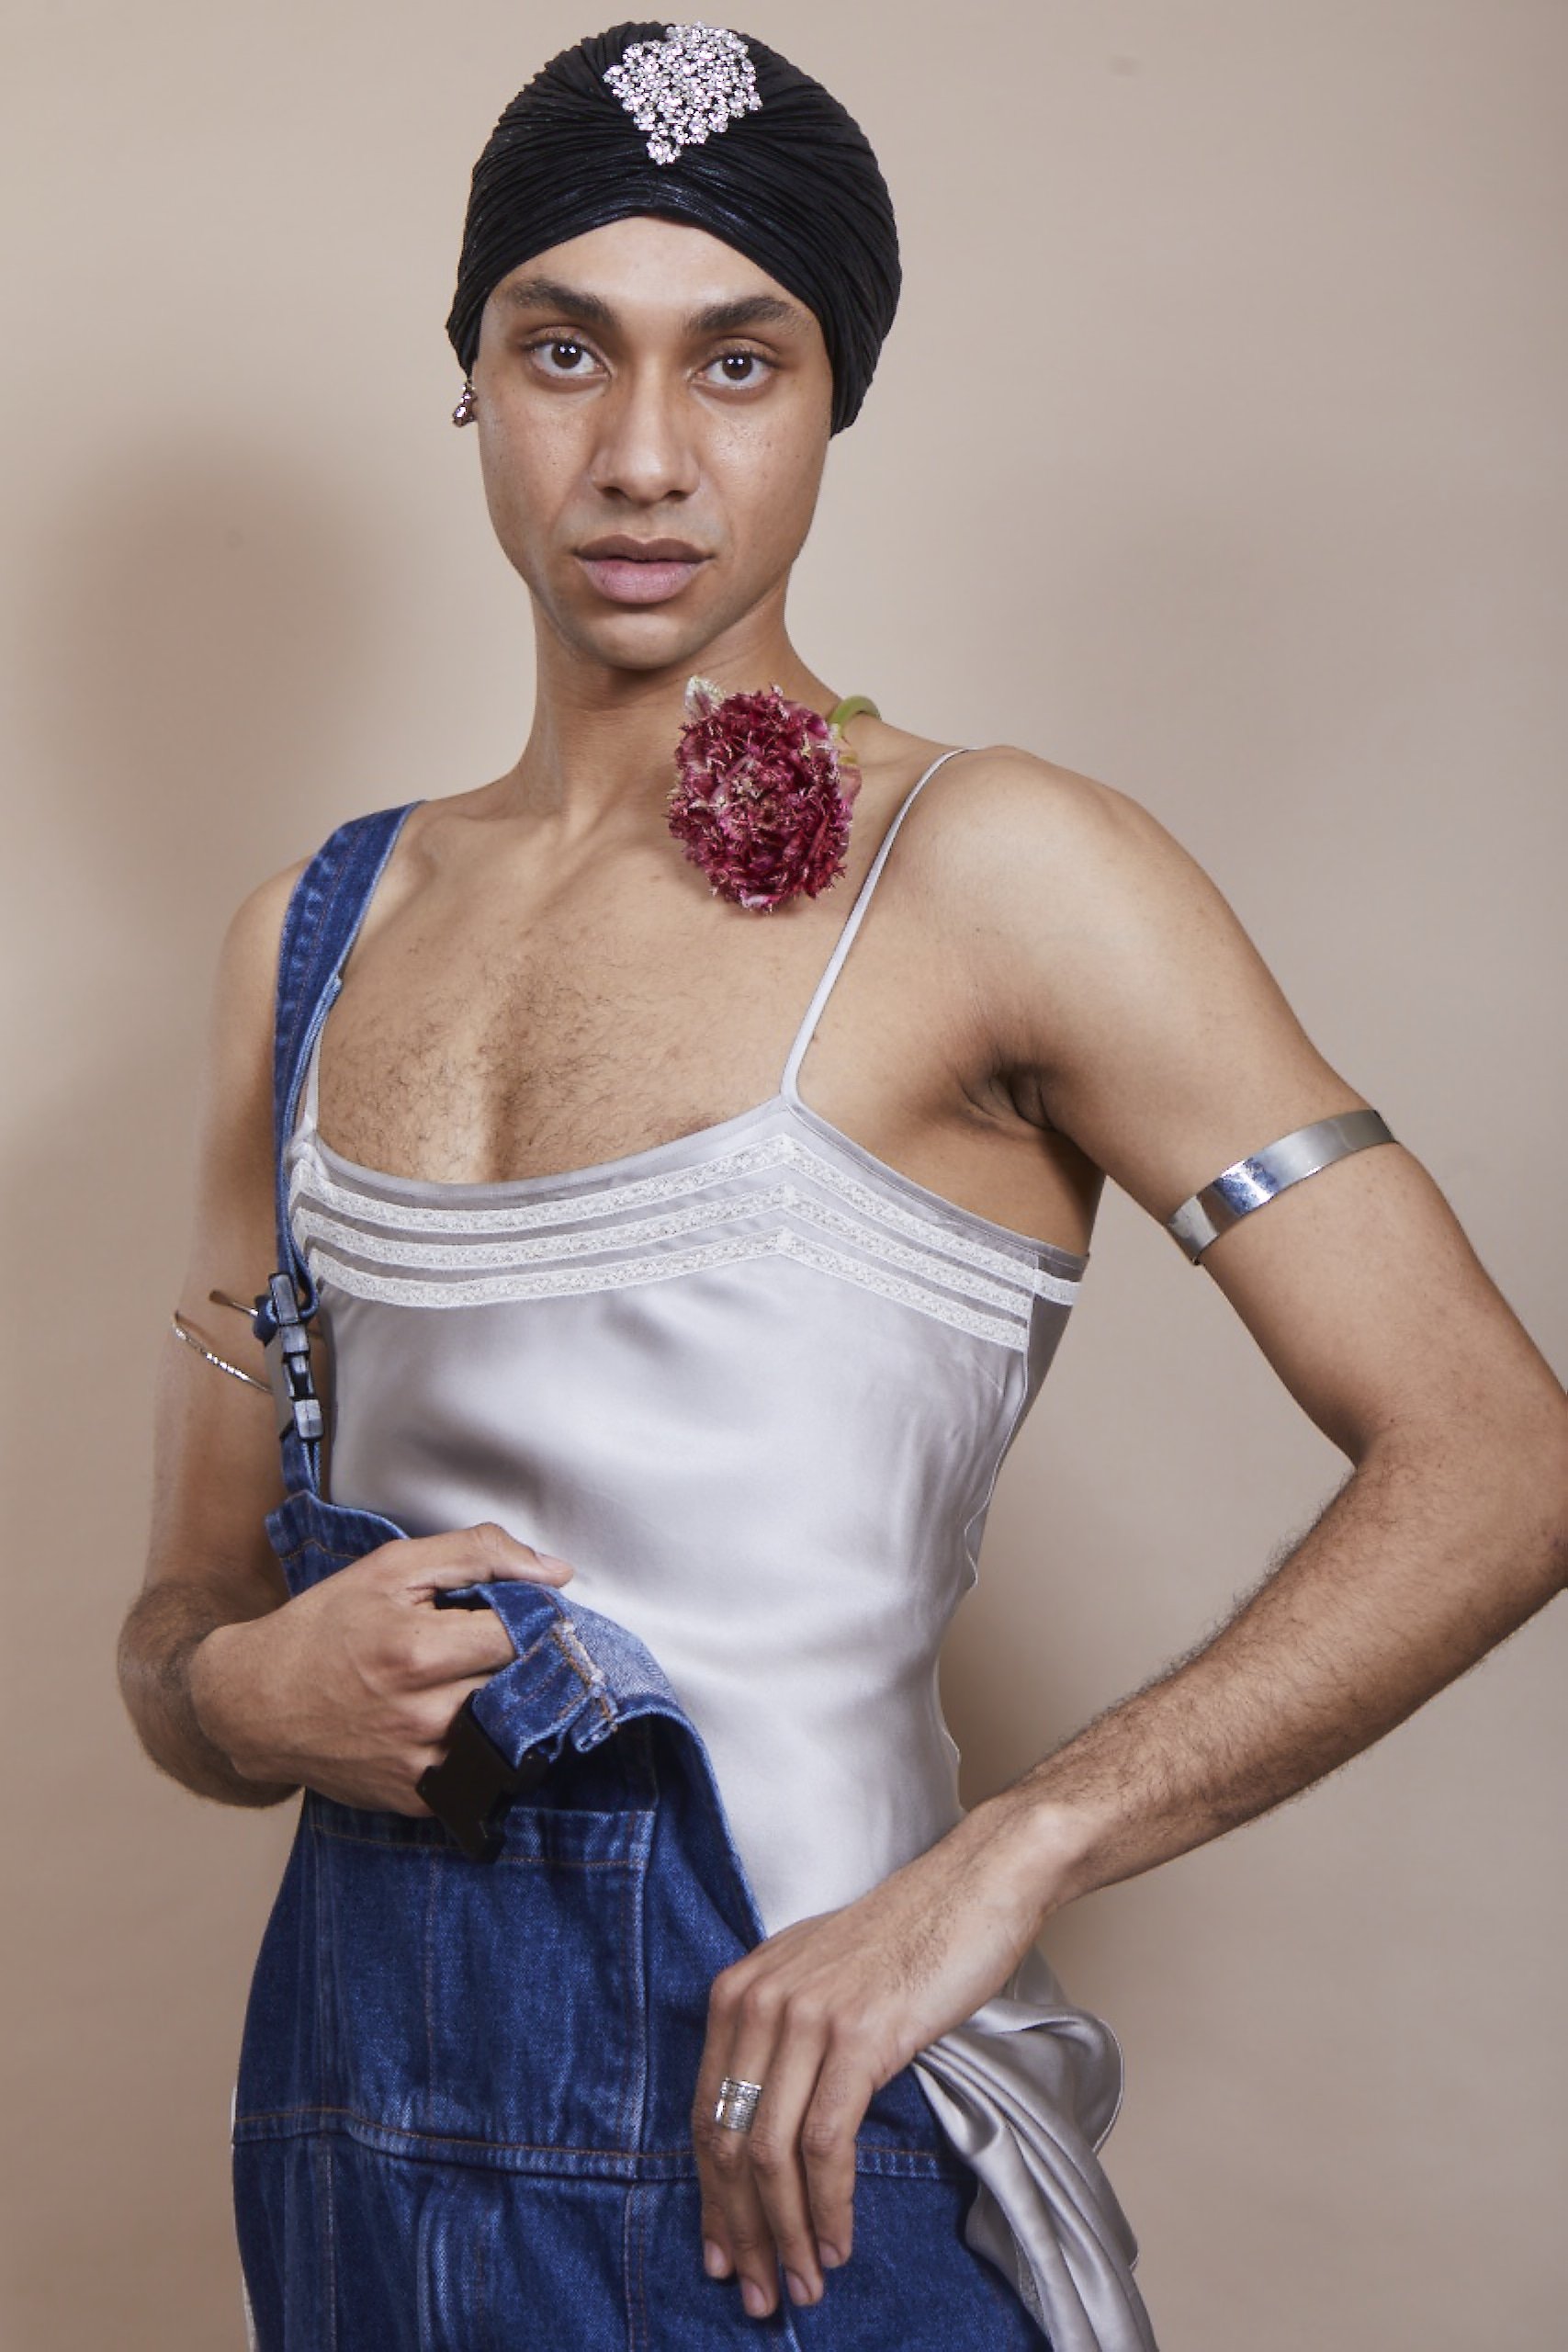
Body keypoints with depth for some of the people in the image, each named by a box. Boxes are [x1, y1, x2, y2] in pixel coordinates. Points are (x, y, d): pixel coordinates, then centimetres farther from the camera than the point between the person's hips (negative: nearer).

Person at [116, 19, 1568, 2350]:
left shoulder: (987, 869, -8)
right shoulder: (315, 936, 7)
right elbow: (187, 1600, 12)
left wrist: (992, 1867, -22)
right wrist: (240, 1689, -11)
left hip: (776, 2141, -4)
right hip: (355, 2101, 5)